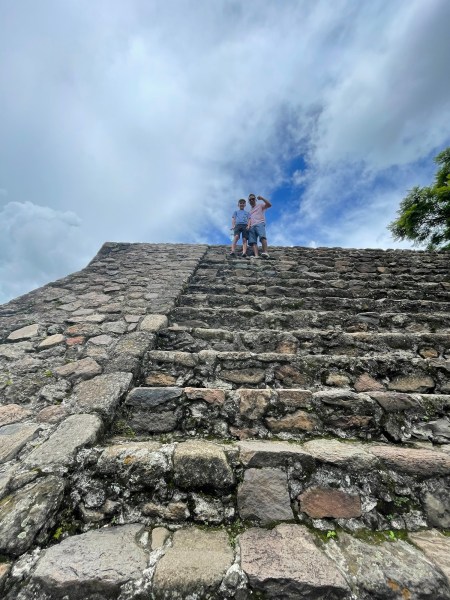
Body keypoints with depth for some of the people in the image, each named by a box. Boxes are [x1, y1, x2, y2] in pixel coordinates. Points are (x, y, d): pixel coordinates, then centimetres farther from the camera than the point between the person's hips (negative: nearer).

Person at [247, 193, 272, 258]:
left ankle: (265, 252, -45)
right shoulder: (250, 210, 34)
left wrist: (262, 198, -8)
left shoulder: (260, 206, 19)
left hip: (260, 224, -5)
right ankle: (256, 255, -27)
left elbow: (269, 205, 2)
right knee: (252, 241, -15)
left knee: (262, 236, -31)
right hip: (252, 226, 5)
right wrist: (248, 226, 5)